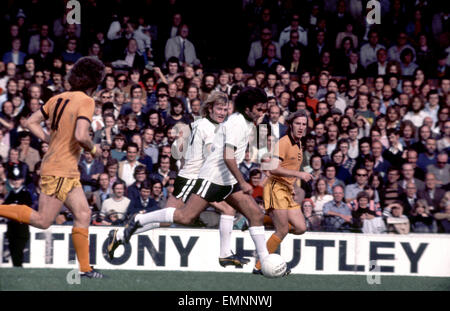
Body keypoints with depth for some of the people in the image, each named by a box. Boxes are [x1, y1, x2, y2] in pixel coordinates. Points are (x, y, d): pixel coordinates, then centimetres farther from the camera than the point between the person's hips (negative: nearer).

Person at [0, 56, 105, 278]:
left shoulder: (58, 99, 9)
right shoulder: (86, 102, -14)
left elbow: (31, 122, 10)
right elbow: (80, 136, -25)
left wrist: (50, 140, 13)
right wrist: (93, 149, -5)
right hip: (59, 171, -9)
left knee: (83, 214, 10)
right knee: (42, 221, -5)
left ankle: (85, 268, 10)